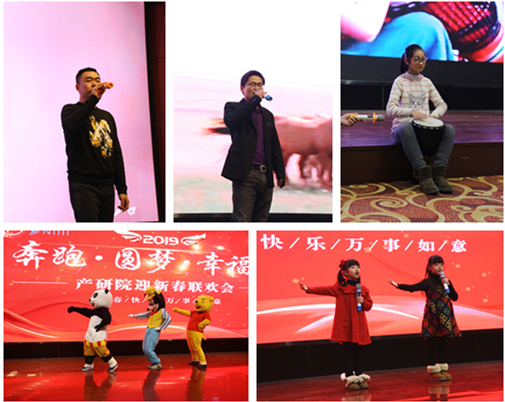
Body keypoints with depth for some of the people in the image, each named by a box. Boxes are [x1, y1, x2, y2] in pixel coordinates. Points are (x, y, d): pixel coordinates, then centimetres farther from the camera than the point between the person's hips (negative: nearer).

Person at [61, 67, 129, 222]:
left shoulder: (107, 116, 23)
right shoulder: (70, 110, 6)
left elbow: (117, 155, 21)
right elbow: (71, 127, -20)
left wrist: (122, 189, 14)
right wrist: (93, 99, -16)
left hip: (107, 186, 6)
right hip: (83, 185, -6)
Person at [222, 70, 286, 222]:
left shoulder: (267, 115, 23)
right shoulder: (233, 107, 7)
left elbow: (275, 147, 22)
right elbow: (230, 121, -18)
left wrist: (280, 173, 12)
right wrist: (255, 100, -14)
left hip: (265, 176, 6)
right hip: (245, 175, -6)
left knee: (260, 221, 6)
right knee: (241, 221, -11)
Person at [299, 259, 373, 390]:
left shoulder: (363, 289, 8)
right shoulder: (340, 288, -1)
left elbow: (369, 305, 13)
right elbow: (324, 290, -10)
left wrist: (363, 302, -9)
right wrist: (309, 289, -21)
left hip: (359, 326, 3)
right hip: (345, 326, -3)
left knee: (359, 351, 5)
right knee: (348, 351, 0)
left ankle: (360, 376, 14)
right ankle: (349, 377, 5)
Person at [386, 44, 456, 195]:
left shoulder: (426, 82, 15)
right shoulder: (400, 81, 0)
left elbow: (442, 105, 16)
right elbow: (390, 109, -12)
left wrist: (434, 115, -8)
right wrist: (411, 111, -29)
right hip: (403, 125, -4)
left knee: (449, 129, -23)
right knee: (406, 129, -41)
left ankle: (439, 173, -29)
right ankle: (424, 175, -42)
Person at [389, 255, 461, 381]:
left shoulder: (446, 281, 9)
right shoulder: (428, 282, -6)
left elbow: (455, 297, 5)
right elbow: (412, 288, -18)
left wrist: (448, 284, -8)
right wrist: (398, 286, -31)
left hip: (444, 318, 5)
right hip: (432, 318, -5)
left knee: (442, 342, 10)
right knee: (432, 343, -1)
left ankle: (442, 368, 17)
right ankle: (433, 370, 6)